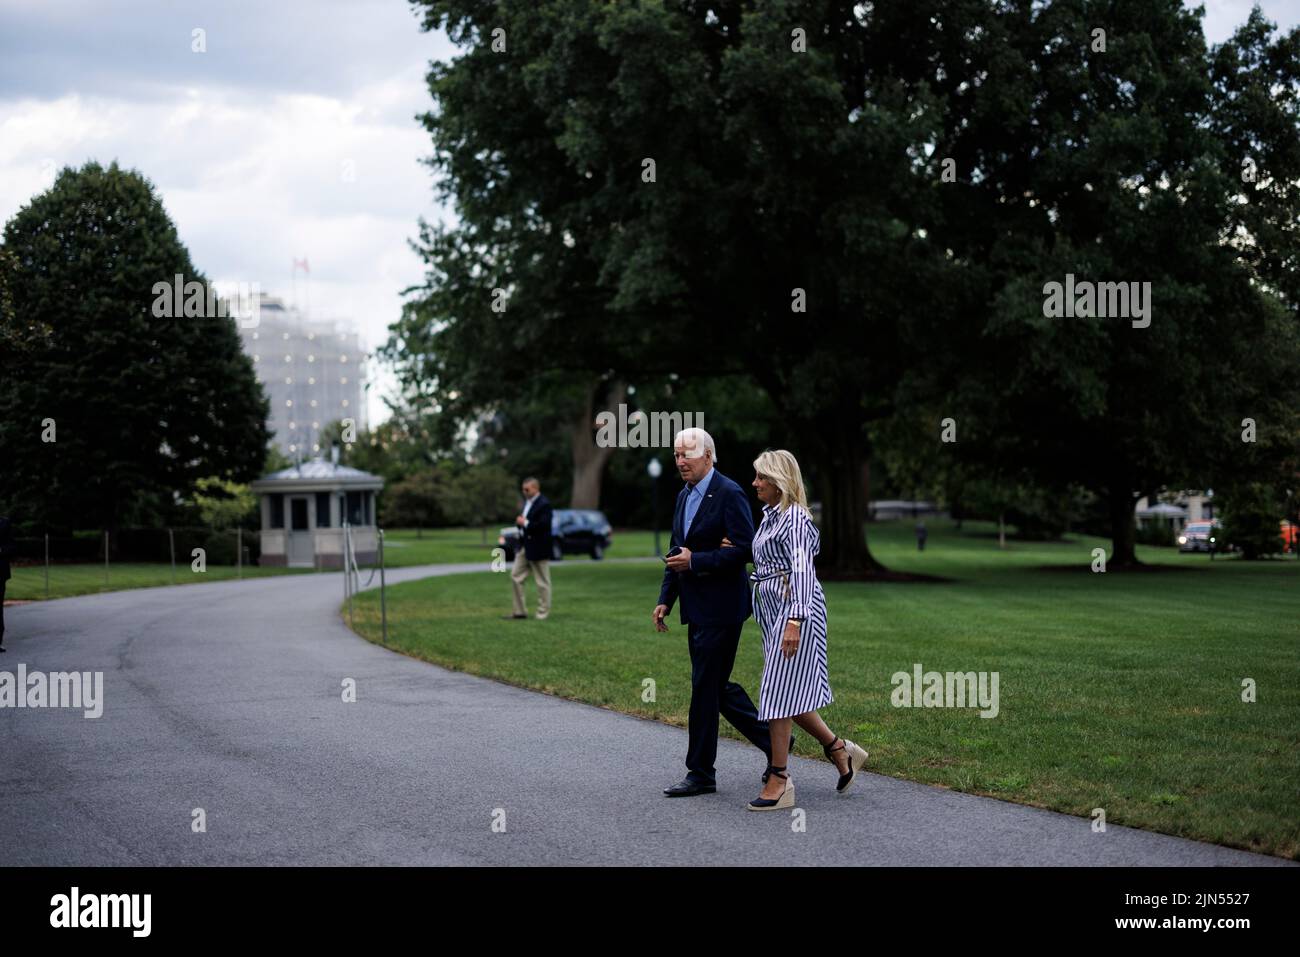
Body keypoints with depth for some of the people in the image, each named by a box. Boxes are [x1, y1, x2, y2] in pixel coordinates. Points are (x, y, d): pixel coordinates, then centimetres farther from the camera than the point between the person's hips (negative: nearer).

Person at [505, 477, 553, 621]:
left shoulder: (543, 504, -15)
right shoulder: (527, 501, 14)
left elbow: (543, 525, -23)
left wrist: (525, 523, -18)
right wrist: (519, 521, 5)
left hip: (538, 548, -10)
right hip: (524, 546, 10)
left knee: (542, 582, 1)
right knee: (515, 576, 8)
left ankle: (543, 613, 9)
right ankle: (520, 611, 14)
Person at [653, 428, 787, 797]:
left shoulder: (729, 494, -13)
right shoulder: (685, 496, 14)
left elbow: (744, 549, -19)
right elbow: (678, 551, 19)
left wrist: (694, 562, -20)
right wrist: (665, 599, 12)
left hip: (721, 607, -9)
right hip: (697, 608, 9)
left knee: (705, 687, -4)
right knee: (715, 686, 13)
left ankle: (701, 773, 4)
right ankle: (772, 740, 27)